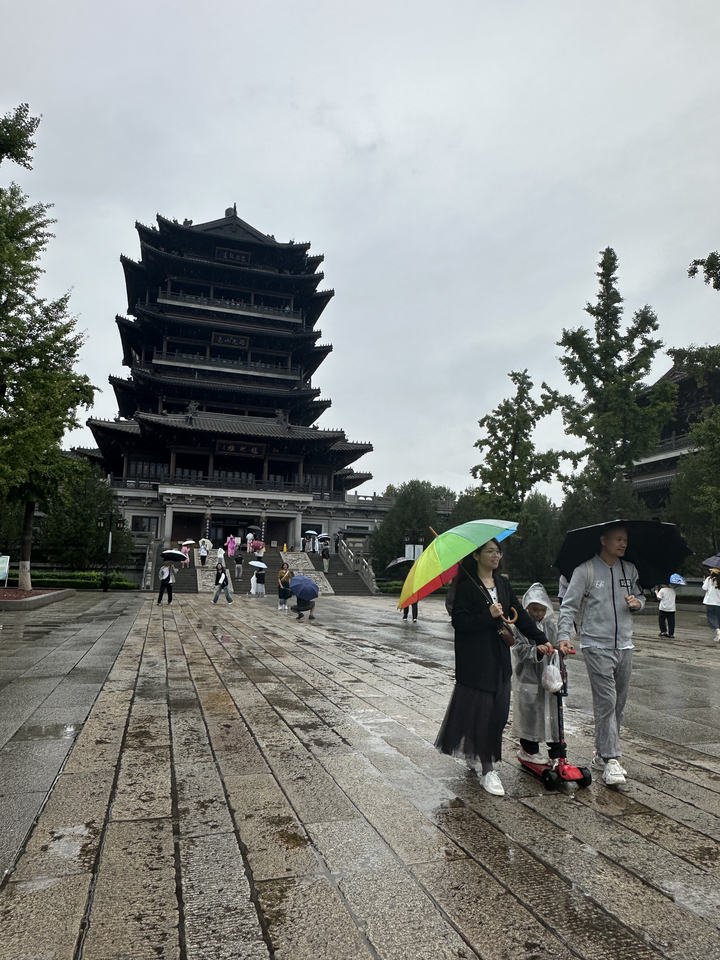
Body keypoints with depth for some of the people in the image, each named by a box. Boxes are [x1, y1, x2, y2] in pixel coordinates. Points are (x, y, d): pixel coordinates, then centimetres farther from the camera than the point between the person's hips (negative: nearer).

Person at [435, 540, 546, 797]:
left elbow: (520, 615, 9)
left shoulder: (503, 583, 11)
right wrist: (488, 616, -23)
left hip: (499, 658, 7)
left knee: (498, 710, 10)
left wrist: (540, 639, 1)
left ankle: (472, 751, 33)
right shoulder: (467, 586, -10)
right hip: (475, 659, -6)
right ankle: (487, 770, 9)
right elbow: (459, 621, -15)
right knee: (482, 711, -3)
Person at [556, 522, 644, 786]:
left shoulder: (629, 570, 10)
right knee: (606, 702, -9)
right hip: (596, 646, -6)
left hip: (624, 645, 6)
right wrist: (563, 637, -20)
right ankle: (611, 760, -3)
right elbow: (569, 606, -9)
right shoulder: (585, 570, -7)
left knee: (619, 703, 10)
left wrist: (637, 602, -3)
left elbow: (639, 597, 22)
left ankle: (603, 755, 23)